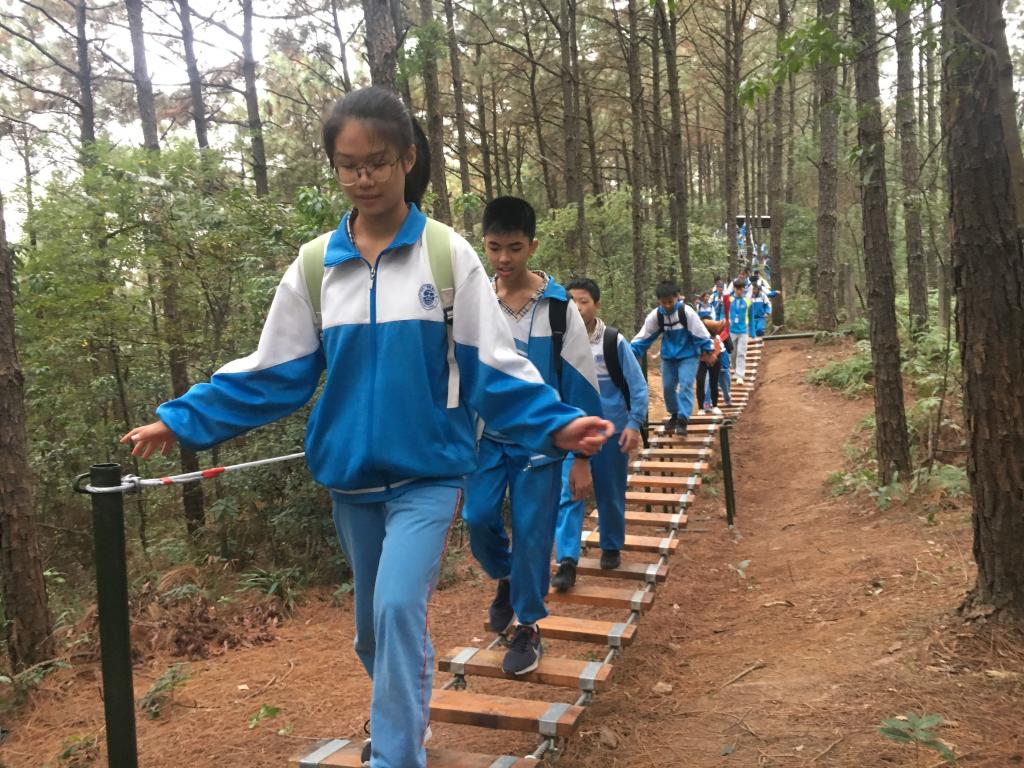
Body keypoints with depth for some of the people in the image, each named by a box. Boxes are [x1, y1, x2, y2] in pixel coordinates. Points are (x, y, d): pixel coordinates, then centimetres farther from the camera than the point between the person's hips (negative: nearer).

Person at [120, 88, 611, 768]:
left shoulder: (449, 254, -7)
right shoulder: (314, 265, 0)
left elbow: (493, 366, -8)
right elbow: (274, 373, 3)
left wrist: (555, 425, -20)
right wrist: (183, 421, -3)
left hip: (428, 471, -3)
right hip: (350, 475, 4)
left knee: (399, 610, -17)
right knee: (374, 623, 17)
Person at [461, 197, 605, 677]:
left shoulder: (559, 308, -10)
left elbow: (580, 386, -7)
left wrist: (581, 459, -7)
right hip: (489, 437, 3)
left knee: (532, 533, 0)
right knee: (478, 517, -7)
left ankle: (528, 628, 19)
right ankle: (506, 579, 25)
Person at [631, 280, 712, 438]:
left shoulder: (686, 311, -20)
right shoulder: (655, 315, -12)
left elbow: (701, 333, -14)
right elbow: (643, 337, -6)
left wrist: (709, 352, -12)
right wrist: (631, 353, -14)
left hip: (688, 355, -4)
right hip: (668, 356, 4)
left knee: (685, 385, -14)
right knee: (668, 386, 8)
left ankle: (683, 419, -10)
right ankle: (674, 415, 29)